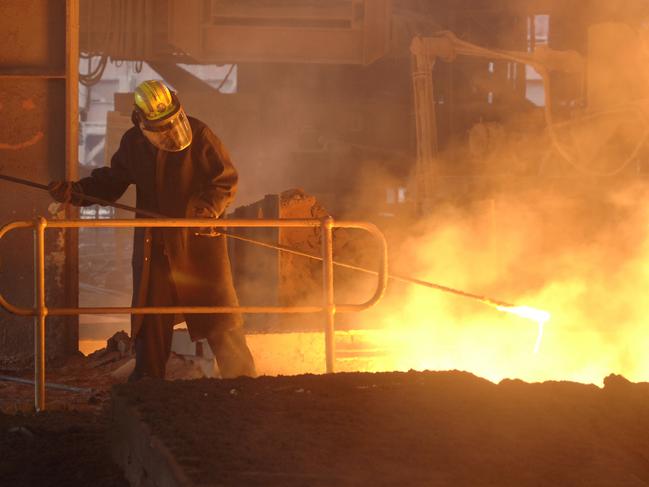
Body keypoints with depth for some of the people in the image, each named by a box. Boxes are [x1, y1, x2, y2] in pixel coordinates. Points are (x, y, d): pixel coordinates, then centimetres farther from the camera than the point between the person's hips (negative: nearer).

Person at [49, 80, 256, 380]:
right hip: (154, 242, 4)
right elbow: (112, 181, 13)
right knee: (150, 315, 8)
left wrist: (206, 209, -23)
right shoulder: (133, 143, 2)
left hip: (199, 239, -3)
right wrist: (75, 192, -2)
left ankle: (241, 378, 10)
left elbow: (226, 181, -7)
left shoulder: (199, 136, -10)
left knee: (219, 309, 0)